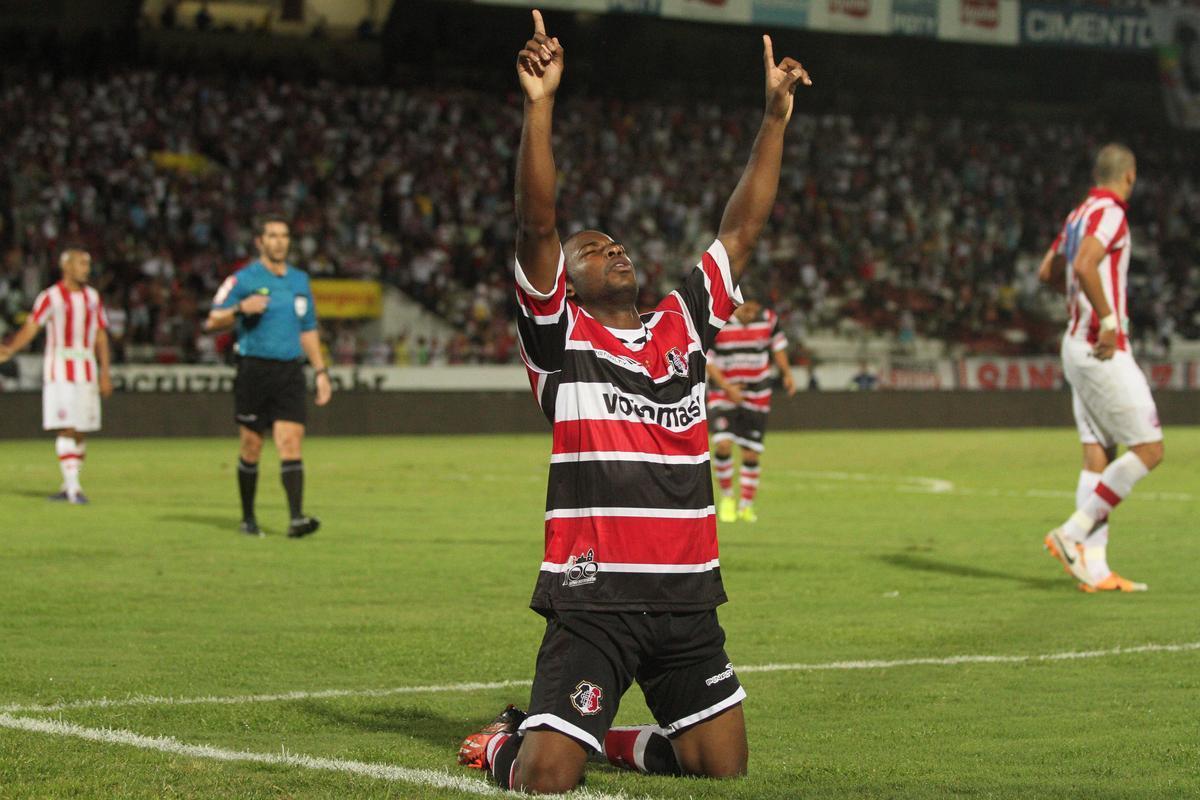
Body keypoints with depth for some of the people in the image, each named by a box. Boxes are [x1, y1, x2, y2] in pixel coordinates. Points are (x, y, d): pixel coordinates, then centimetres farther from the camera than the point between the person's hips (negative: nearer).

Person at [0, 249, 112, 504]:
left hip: (86, 372, 5)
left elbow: (101, 337, 14)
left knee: (81, 432, 6)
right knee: (66, 428, -12)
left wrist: (105, 373, 9)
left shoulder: (93, 297, 11)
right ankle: (73, 487, -13)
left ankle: (69, 486, 17)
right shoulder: (50, 297, -5)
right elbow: (30, 328, -12)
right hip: (59, 371, -5)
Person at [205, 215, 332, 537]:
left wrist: (321, 371, 16)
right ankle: (248, 518, 17)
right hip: (254, 369, -3)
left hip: (290, 371, 3)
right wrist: (240, 309, -24)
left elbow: (308, 330, 22)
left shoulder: (299, 280, 14)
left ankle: (296, 517, -18)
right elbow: (213, 321, -5)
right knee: (252, 446, 3)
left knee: (291, 441, -10)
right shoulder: (243, 279, -2)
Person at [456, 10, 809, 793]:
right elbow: (537, 224, -13)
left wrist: (776, 116, 11)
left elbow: (741, 230, 15)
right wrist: (540, 106, -23)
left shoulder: (682, 325, 14)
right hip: (593, 596, -5)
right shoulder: (561, 334, 0)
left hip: (688, 595, 5)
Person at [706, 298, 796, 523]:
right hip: (724, 393, -2)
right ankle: (727, 496, 2)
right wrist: (726, 387, -19)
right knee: (723, 444, -20)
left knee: (752, 453, 1)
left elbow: (777, 343, 14)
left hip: (757, 394, 2)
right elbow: (705, 359, -10)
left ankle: (746, 505, 17)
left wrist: (786, 373, 9)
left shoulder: (768, 319, -5)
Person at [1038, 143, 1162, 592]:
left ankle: (1095, 569, 2)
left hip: (1078, 347, 9)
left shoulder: (1079, 215, 16)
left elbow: (1047, 272, 27)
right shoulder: (1110, 213, -13)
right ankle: (1072, 534, -8)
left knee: (1098, 457, 6)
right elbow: (1085, 266, -29)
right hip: (1104, 352, -9)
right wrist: (1108, 321, -23)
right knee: (1148, 451, -6)